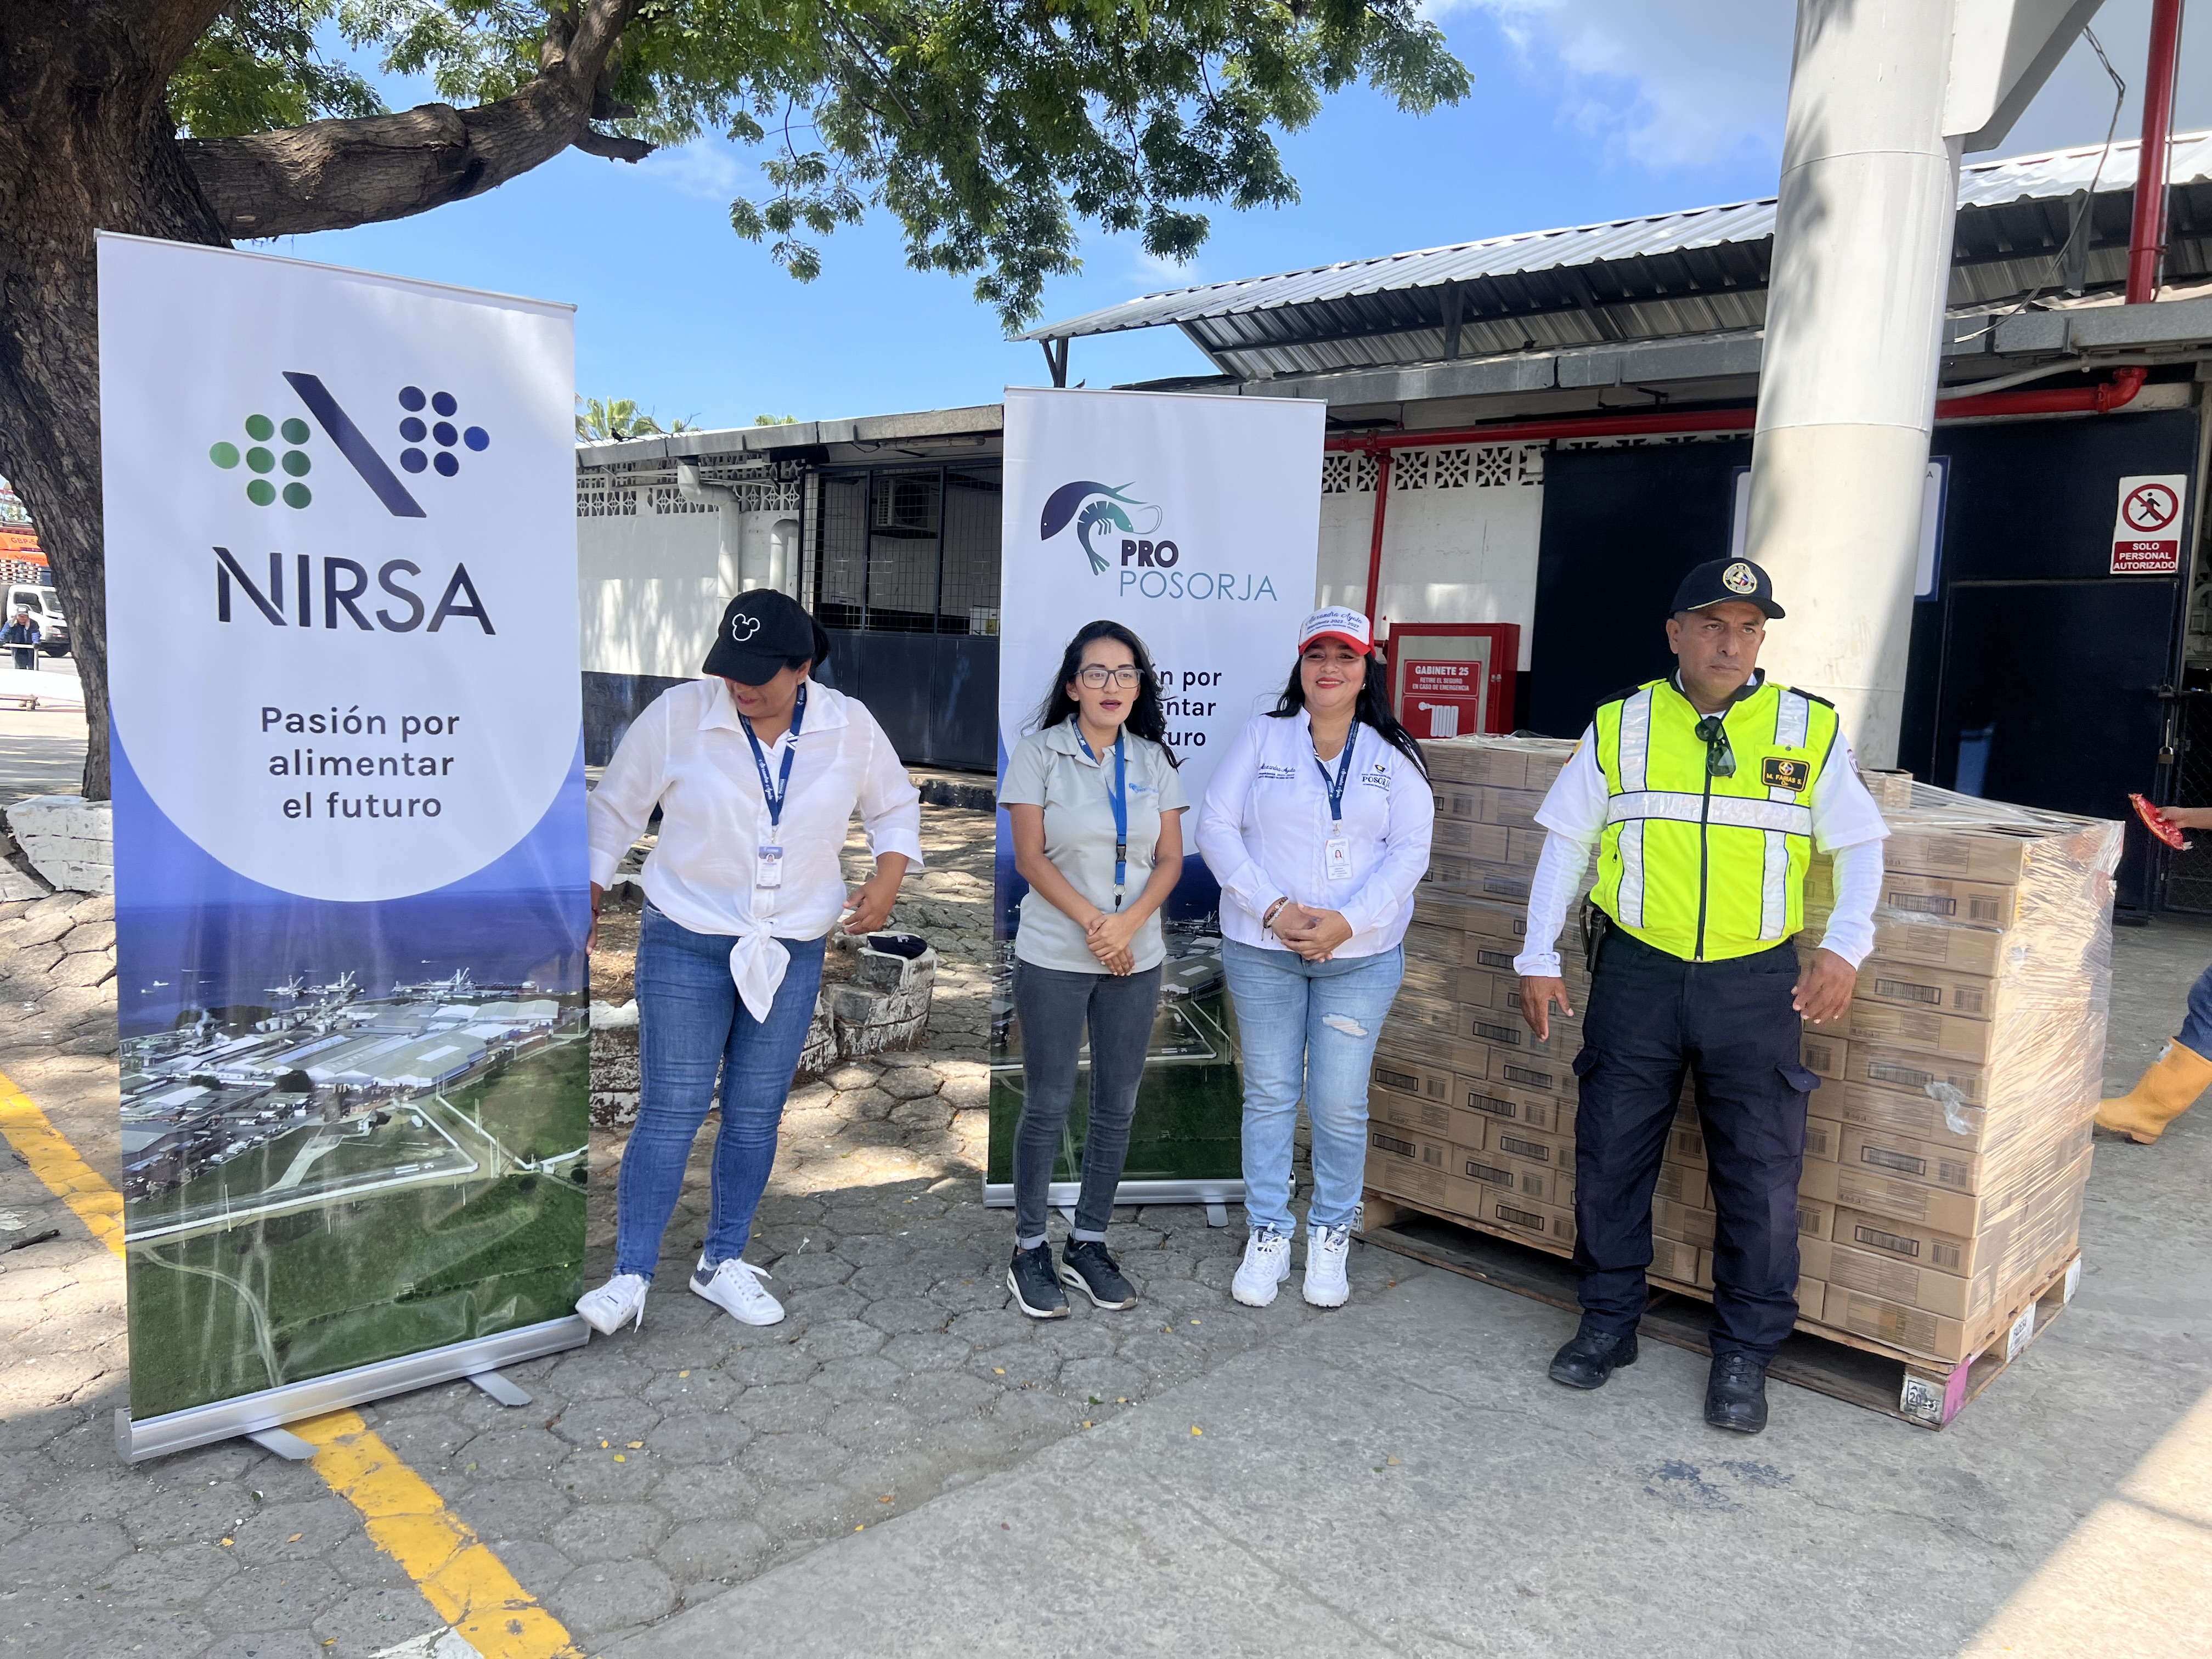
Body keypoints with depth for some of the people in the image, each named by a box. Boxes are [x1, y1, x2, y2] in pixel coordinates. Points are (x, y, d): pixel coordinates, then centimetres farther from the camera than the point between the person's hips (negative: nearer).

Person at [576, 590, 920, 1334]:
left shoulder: (850, 728, -5)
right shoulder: (678, 715, -11)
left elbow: (896, 804, 12)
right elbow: (615, 808, 0)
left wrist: (887, 882, -3)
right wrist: (586, 902, -2)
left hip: (793, 953, 3)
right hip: (685, 945, -2)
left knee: (756, 1114, 11)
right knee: (670, 1112, -3)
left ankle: (723, 1262, 27)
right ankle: (630, 1278, 10)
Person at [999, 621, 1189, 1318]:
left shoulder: (1154, 760, 7)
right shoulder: (1039, 753, -3)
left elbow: (1170, 860, 3)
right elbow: (1030, 857, -8)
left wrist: (1128, 923, -14)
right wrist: (1092, 923, -17)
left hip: (1136, 959, 4)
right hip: (1054, 958, -4)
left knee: (1117, 1107, 9)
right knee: (1047, 1105, 2)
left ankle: (1089, 1245, 23)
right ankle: (1029, 1251, 16)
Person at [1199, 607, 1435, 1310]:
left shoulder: (1393, 755, 4)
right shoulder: (1261, 738, 3)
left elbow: (1410, 850, -3)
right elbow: (1217, 829, -3)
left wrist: (1347, 922, -16)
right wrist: (1273, 909, -14)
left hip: (1361, 955, 0)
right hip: (1261, 948, 0)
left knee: (1340, 1102, 4)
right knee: (1269, 1093, 8)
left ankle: (1330, 1238, 22)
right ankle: (1267, 1236, 21)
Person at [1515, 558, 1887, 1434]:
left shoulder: (1810, 730, 2)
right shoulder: (1619, 727, 2)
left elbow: (1860, 845, 8)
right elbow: (1566, 843, 6)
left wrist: (1844, 946, -7)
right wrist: (1539, 957, 3)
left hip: (1756, 984, 0)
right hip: (1637, 975, 1)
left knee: (1761, 1174, 4)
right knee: (1609, 1155, 8)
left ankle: (1744, 1352, 21)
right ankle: (1609, 1321, 26)